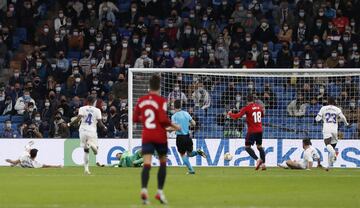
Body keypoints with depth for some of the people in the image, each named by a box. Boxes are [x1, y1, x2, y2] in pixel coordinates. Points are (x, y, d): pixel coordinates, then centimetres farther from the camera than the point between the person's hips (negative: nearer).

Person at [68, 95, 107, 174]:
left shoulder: (82, 109, 2)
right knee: (95, 151, 4)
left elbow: (78, 119, -11)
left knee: (86, 150, 11)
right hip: (92, 131, -1)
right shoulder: (97, 110, 3)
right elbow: (100, 123, -1)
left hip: (83, 131, 1)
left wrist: (69, 124, 0)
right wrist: (105, 127, 19)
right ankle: (92, 144, -29)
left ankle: (86, 168, 3)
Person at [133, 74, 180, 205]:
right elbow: (163, 119, -17)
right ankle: (160, 192, 10)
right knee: (163, 163, 15)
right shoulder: (161, 101, -8)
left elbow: (135, 119, 12)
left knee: (147, 164, -9)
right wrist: (173, 126, -2)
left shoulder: (141, 100, 6)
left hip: (146, 136, 2)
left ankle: (144, 189, -31)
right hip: (160, 137, -2)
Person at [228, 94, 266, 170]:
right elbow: (262, 115, 26)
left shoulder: (247, 108, -12)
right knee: (259, 146, 15)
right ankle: (263, 163, 8)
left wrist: (230, 114, 3)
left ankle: (257, 159, -19)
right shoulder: (259, 107, 6)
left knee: (247, 146, 0)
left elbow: (237, 116, -15)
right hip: (260, 130, 6)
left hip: (252, 131, -6)